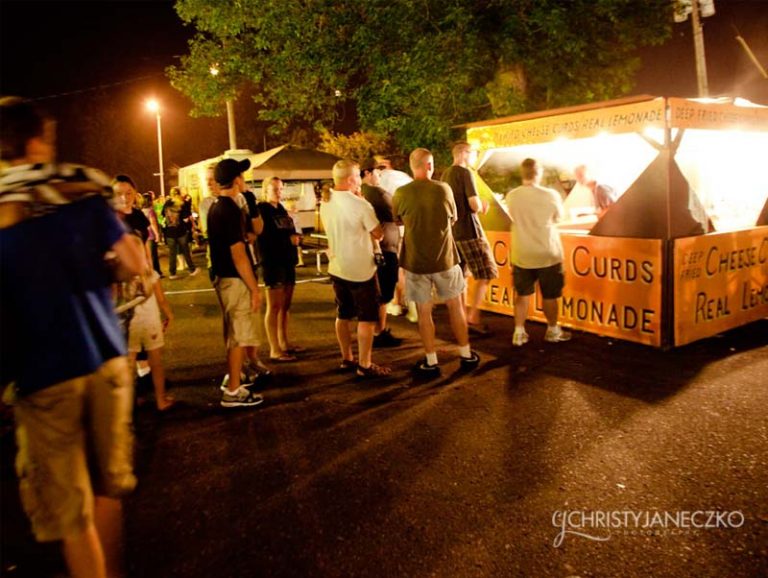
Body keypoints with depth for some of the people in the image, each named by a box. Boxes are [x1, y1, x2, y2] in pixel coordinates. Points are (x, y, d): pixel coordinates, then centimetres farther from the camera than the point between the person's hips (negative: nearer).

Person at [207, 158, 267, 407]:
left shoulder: (215, 208, 11)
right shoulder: (230, 210, -19)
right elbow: (238, 255, -22)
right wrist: (255, 289, -18)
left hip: (223, 277, 10)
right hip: (236, 281, -10)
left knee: (234, 334, 21)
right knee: (239, 337, -1)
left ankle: (233, 378, 34)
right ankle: (233, 391, 7)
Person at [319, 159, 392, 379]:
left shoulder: (325, 202, 1)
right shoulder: (360, 204, -20)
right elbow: (378, 234, -12)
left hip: (336, 267, 7)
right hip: (360, 269, -7)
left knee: (343, 315, 17)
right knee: (367, 318, 3)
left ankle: (347, 359, 28)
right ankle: (365, 365, 8)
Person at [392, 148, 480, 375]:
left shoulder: (401, 193, -11)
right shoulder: (443, 189, -9)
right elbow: (453, 219, 5)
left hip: (415, 261, 0)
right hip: (444, 258, 1)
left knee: (424, 311, 9)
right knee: (455, 306, 15)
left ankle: (431, 361, 15)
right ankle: (466, 355, 25)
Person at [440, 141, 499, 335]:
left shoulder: (445, 174, 11)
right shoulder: (465, 173, -12)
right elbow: (474, 205, -19)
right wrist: (482, 206, 3)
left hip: (452, 232, 8)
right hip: (469, 231, -8)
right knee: (485, 274, -2)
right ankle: (472, 317, -5)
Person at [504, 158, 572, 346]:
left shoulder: (511, 196, -8)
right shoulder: (551, 195, -14)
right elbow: (559, 217, 4)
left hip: (521, 255, 2)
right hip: (547, 254, -2)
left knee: (522, 294, 15)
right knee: (549, 295, 13)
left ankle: (519, 332, 16)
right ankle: (553, 331, 28)